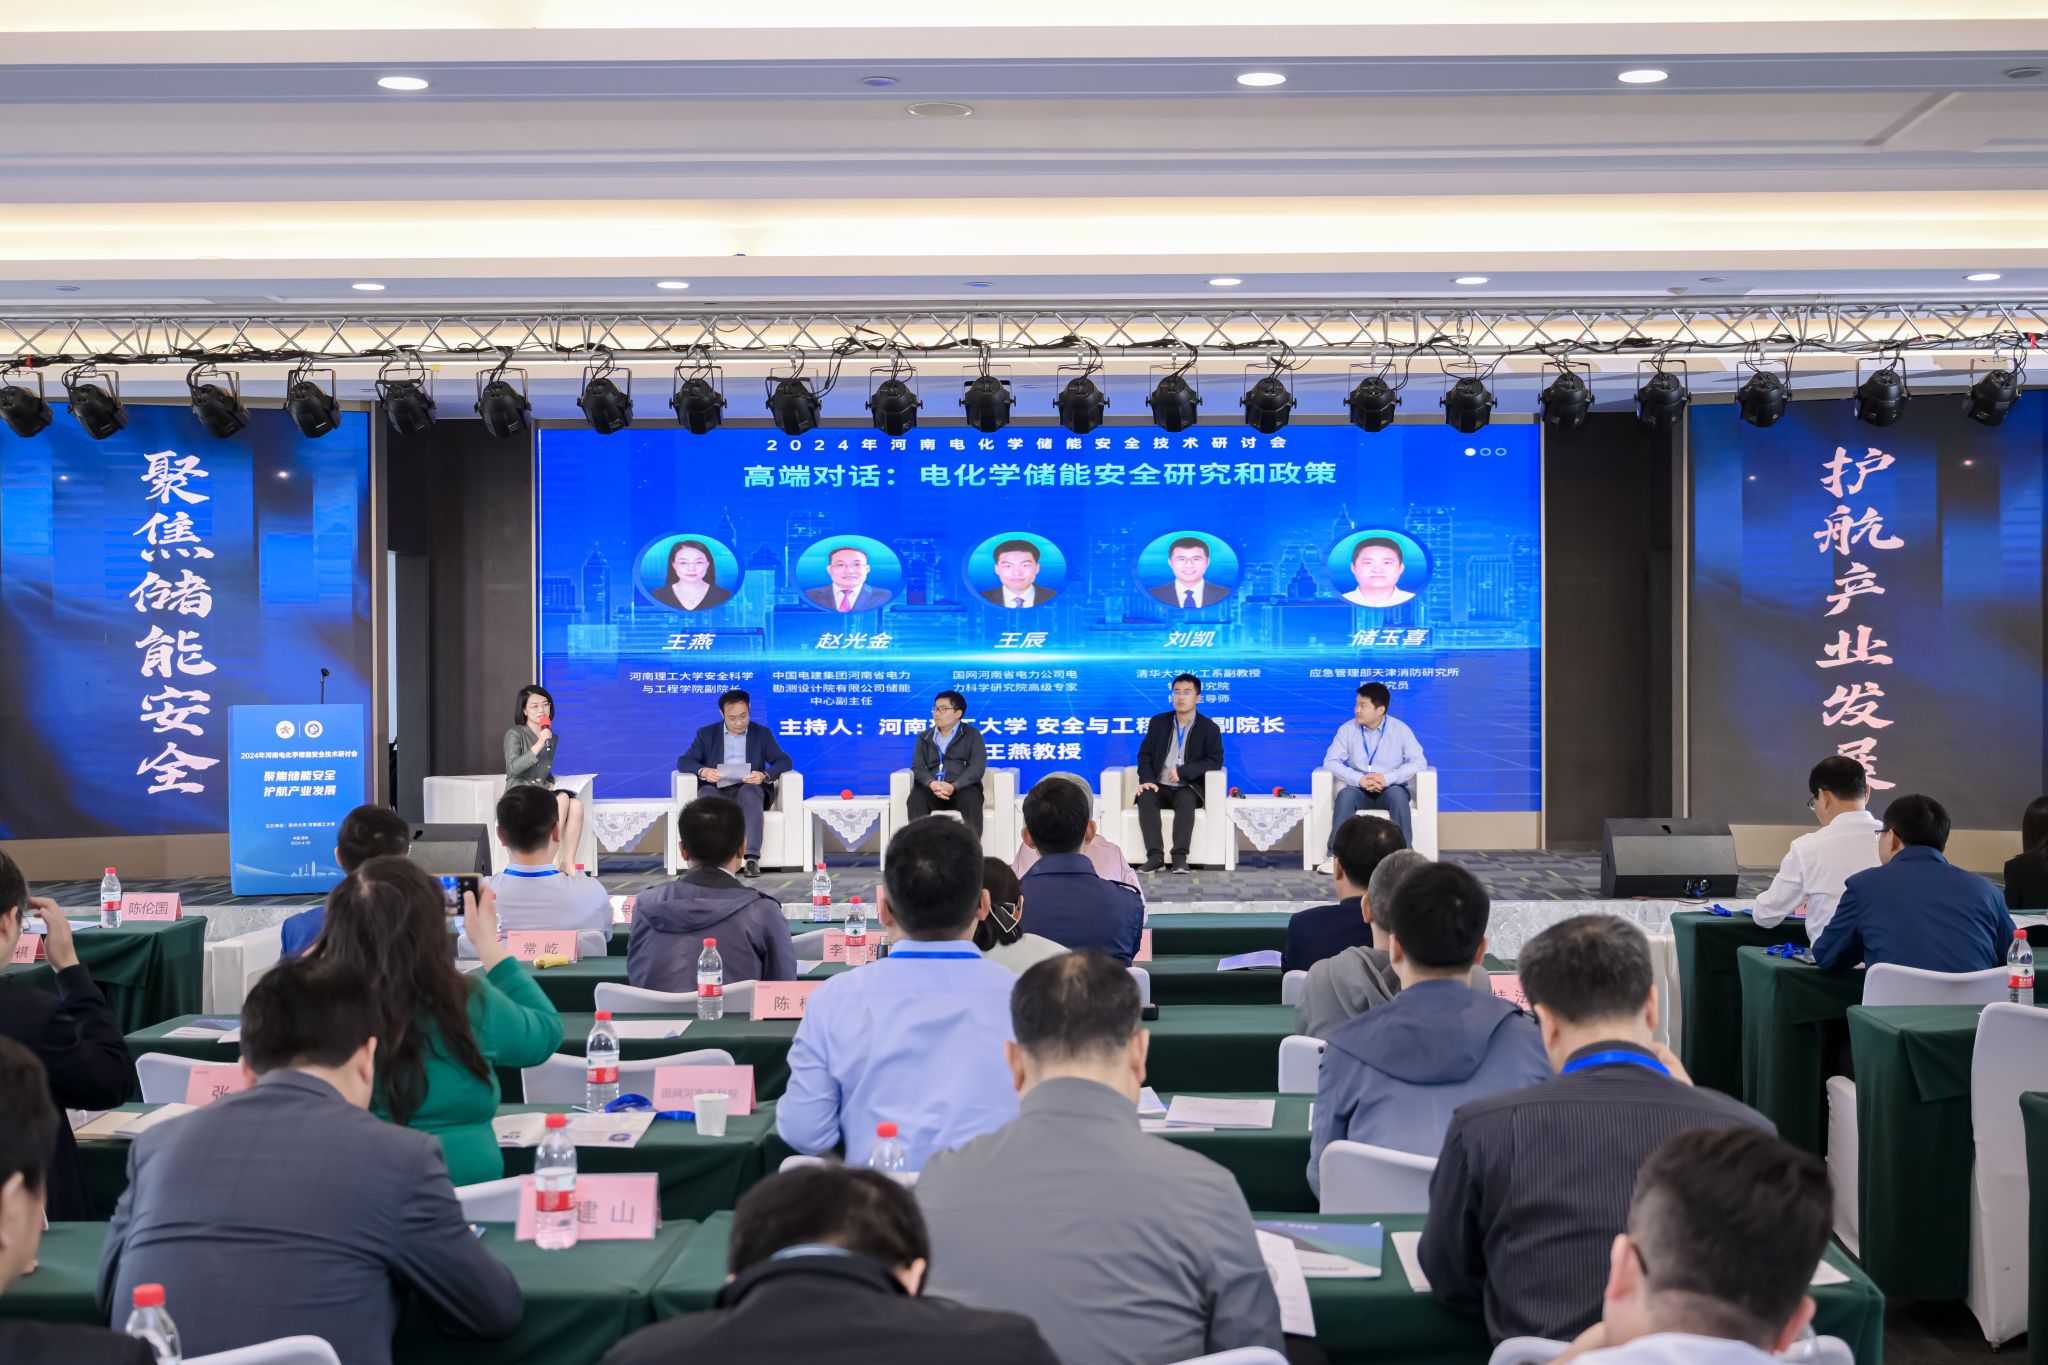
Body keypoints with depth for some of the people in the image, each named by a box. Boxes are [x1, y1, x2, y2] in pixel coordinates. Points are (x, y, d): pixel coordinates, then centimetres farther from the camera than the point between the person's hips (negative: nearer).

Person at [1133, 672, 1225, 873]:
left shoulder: (1209, 728, 4)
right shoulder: (1158, 722, 12)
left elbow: (1215, 761, -6)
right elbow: (1144, 754, 8)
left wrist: (1183, 771, -18)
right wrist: (1146, 779, -12)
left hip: (1188, 788, -2)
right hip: (1159, 787, 2)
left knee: (1185, 801, -37)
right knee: (1145, 798, -32)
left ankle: (1180, 857, -39)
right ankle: (1155, 856, -37)